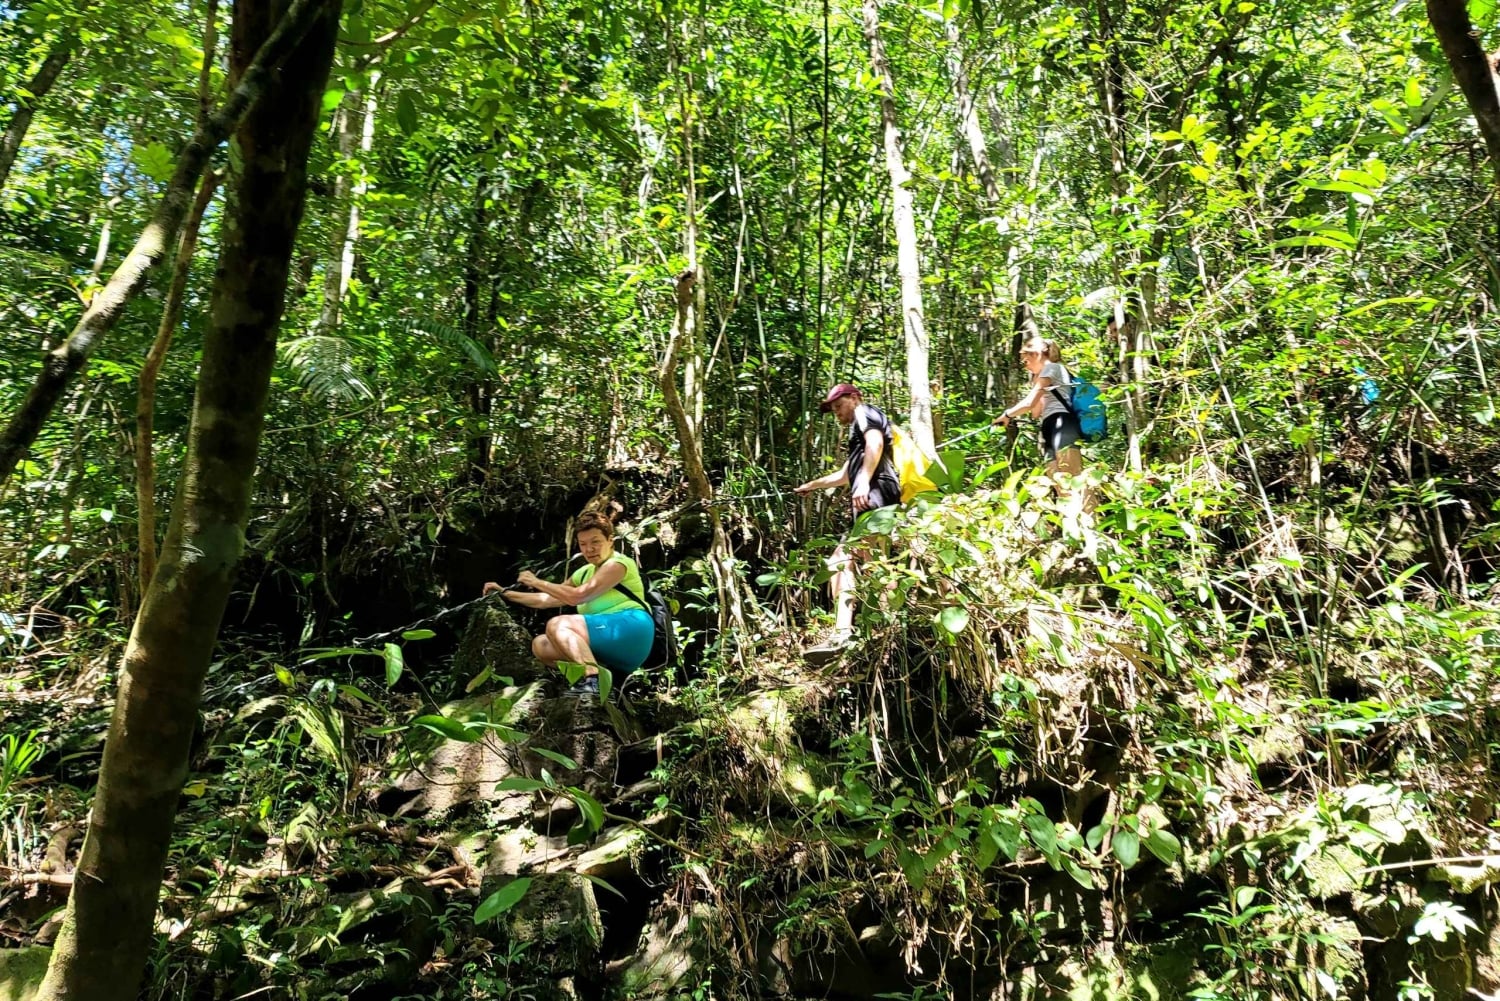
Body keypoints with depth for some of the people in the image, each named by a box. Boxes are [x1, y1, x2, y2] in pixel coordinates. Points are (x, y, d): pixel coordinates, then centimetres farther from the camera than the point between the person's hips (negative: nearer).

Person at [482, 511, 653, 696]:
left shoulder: (618, 564, -3)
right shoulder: (584, 573, 23)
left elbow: (577, 596, -13)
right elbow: (548, 599, 27)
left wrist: (537, 582, -2)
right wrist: (505, 593, 22)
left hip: (630, 631, -9)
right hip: (614, 653, 9)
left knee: (557, 624, -22)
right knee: (541, 645, -2)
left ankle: (593, 679, -39)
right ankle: (599, 671, -18)